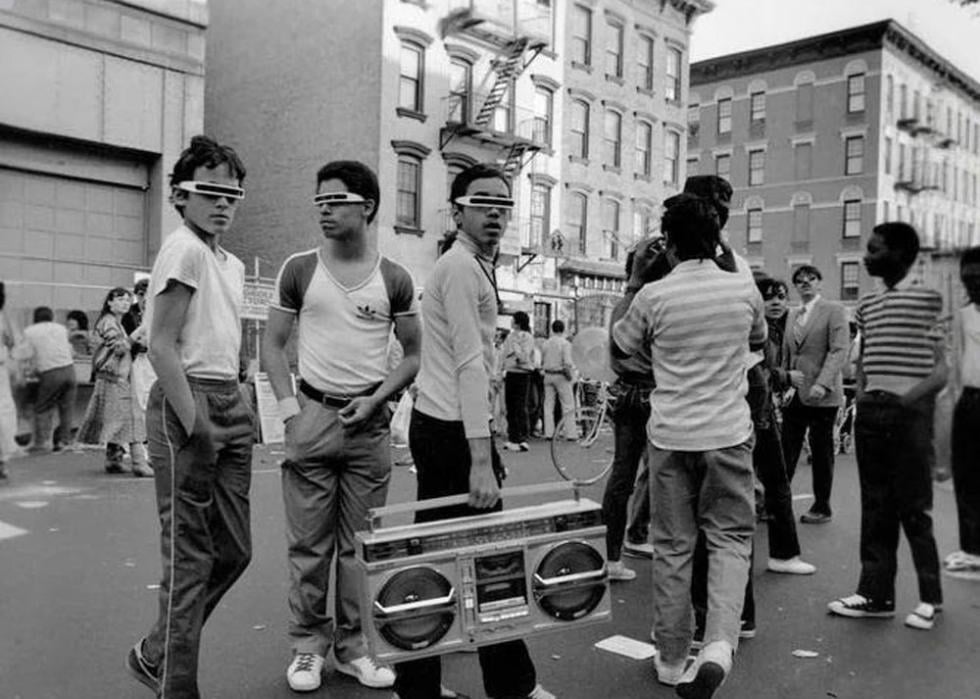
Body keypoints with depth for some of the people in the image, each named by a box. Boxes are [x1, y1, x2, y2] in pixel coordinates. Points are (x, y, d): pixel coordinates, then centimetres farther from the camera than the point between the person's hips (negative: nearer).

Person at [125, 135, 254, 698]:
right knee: (192, 557, -2)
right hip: (189, 400, -9)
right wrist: (194, 426, -19)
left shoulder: (233, 263, 18)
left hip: (231, 403, 9)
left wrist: (238, 408, 11)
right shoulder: (184, 249, -8)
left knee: (234, 550, 13)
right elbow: (161, 346, -15)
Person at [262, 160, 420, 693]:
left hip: (369, 421, 1)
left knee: (360, 545, 7)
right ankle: (307, 645, 19)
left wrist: (376, 399, -5)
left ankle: (352, 645, 22)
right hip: (312, 416, 0)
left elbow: (414, 354, 8)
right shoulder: (299, 270, 3)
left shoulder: (394, 280, 3)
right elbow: (272, 344, 7)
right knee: (309, 544, 4)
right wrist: (289, 408, -4)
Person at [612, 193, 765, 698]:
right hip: (729, 434, 1)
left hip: (670, 435, -1)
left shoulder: (653, 296, -7)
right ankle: (719, 643, -9)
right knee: (730, 538, 11)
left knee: (672, 546, 9)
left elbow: (620, 347, 10)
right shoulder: (744, 289, 0)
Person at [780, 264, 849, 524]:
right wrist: (788, 374, 0)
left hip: (822, 395, -5)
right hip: (794, 393, 5)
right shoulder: (792, 315, 17)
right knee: (787, 451, 2)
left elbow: (839, 351, -10)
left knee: (821, 451, 4)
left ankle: (822, 508, 16)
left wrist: (822, 383, -21)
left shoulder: (834, 310, -1)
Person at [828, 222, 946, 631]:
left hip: (909, 413, -6)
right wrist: (862, 396, 6)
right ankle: (875, 594, 16)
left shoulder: (928, 299, -5)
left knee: (913, 508, 1)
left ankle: (930, 597, 17)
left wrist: (908, 397, -16)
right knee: (875, 507, 9)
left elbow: (941, 369, -7)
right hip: (870, 412, 6)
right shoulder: (867, 305, 14)